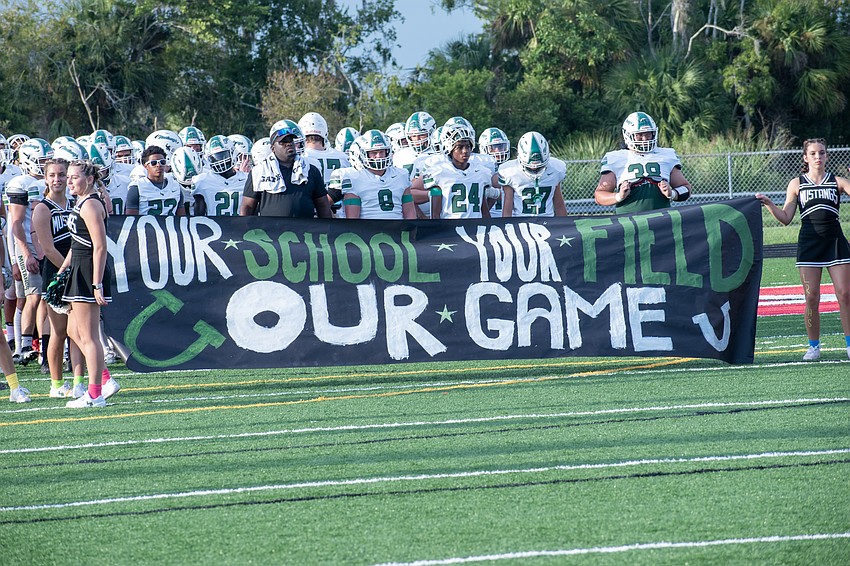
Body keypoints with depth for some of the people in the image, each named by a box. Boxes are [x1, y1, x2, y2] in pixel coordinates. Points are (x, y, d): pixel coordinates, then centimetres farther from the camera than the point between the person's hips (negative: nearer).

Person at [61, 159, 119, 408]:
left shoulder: (90, 205, -15)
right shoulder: (81, 203, 16)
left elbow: (100, 247, -20)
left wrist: (97, 284, -23)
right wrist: (62, 271, 25)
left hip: (89, 272, -11)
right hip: (79, 270, 11)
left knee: (87, 336, -5)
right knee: (75, 331, 16)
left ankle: (94, 395, 0)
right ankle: (105, 381, 18)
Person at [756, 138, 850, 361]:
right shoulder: (797, 184, 8)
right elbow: (786, 218, 7)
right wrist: (769, 204, -7)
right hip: (809, 243, 0)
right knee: (811, 297, -3)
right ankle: (814, 346, 6)